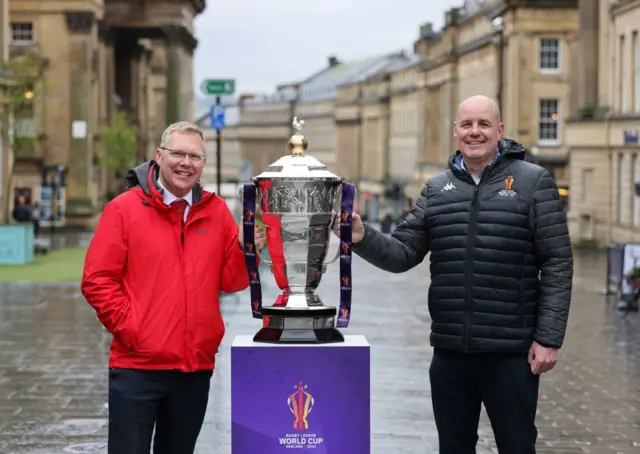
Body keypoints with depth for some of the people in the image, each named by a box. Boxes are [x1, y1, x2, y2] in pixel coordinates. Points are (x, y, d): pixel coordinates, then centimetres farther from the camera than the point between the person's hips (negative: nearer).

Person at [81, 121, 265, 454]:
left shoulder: (216, 211, 7)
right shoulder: (124, 208, -4)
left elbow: (230, 282, 6)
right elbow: (97, 280, -6)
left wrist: (245, 251, -13)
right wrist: (128, 327, -11)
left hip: (196, 367, 4)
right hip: (137, 366, -4)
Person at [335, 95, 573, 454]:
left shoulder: (533, 182, -3)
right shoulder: (437, 189, 9)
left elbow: (558, 264, -6)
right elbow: (403, 255, 6)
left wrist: (549, 339, -12)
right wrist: (363, 238, -15)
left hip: (512, 353, -4)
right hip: (450, 351, 4)